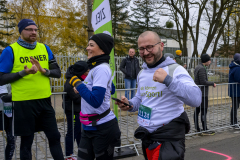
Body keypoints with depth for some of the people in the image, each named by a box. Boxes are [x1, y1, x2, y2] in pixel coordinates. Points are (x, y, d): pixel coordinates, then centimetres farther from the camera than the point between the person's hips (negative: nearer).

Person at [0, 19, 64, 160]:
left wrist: (45, 71, -13)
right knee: (27, 141, 9)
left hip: (45, 100, 4)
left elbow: (57, 72, 7)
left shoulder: (44, 48, 8)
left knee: (55, 137, 10)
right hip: (23, 103, -3)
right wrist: (22, 72, -20)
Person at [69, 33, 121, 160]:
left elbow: (95, 101, -26)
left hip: (102, 128, -9)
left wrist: (77, 83, -16)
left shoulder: (101, 69, -17)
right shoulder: (97, 68, 11)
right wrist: (81, 88, 15)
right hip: (90, 127, 9)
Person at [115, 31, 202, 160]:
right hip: (147, 137, 7)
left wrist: (168, 80, -34)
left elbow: (196, 99, -26)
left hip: (169, 138, -7)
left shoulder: (175, 70, -14)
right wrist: (129, 104, 1)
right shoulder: (141, 73, 8)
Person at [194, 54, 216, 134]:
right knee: (204, 111, -5)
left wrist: (210, 83, 15)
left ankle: (197, 128, 19)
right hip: (202, 94, -10)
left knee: (197, 110, 12)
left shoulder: (197, 67, 14)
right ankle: (205, 130, -1)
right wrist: (212, 83, -8)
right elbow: (203, 82, -21)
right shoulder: (202, 68, -17)